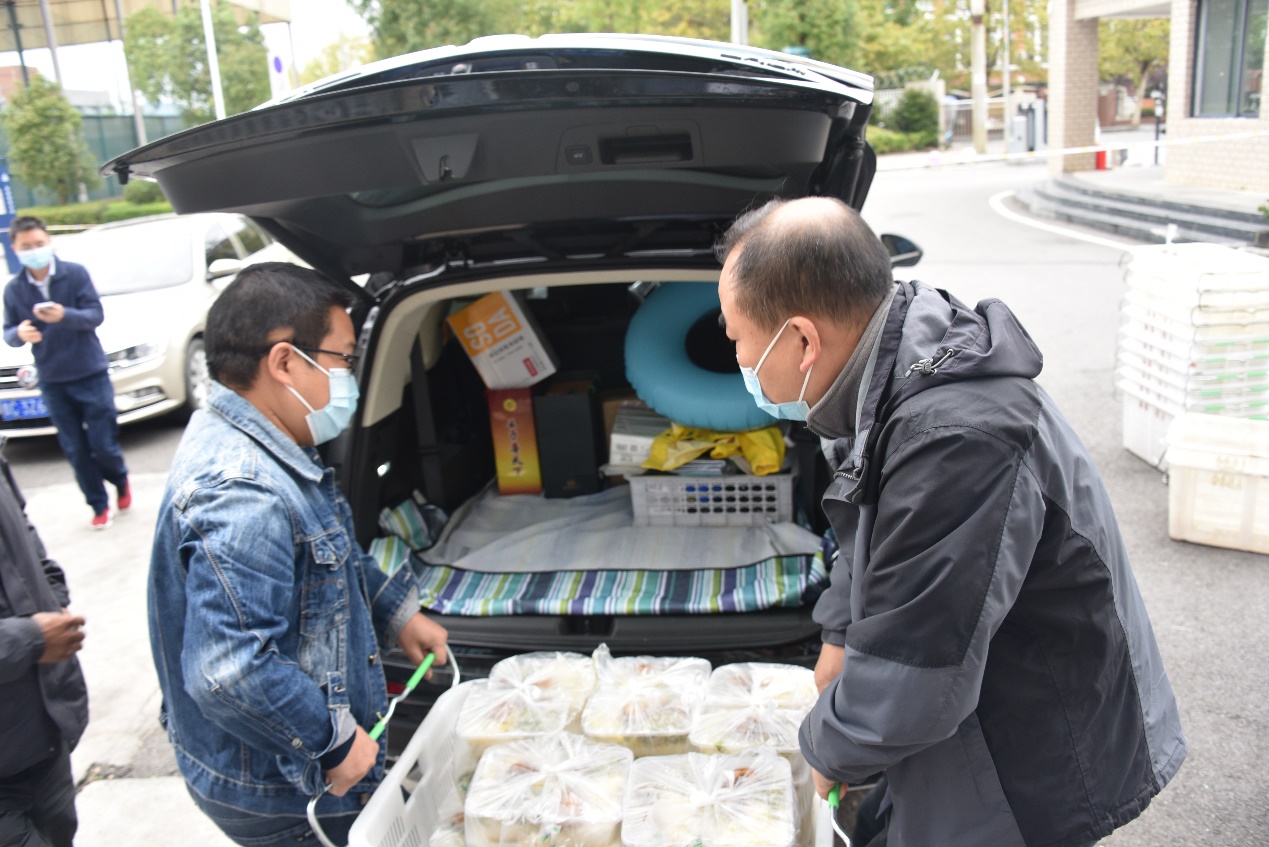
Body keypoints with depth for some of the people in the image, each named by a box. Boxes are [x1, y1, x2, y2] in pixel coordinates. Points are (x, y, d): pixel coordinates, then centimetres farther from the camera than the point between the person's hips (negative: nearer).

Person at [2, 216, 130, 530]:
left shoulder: (76, 273, -7)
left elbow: (96, 314, -11)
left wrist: (64, 316, -30)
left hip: (91, 374, -2)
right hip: (52, 382, 3)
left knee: (103, 444, -2)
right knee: (75, 450, 6)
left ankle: (121, 481, 30)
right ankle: (99, 506, 20)